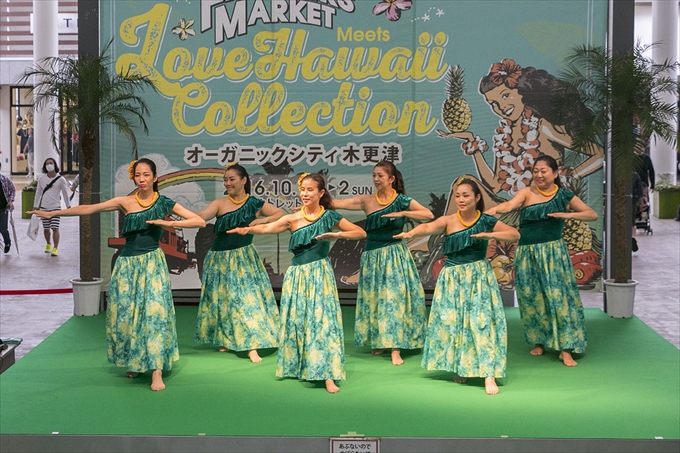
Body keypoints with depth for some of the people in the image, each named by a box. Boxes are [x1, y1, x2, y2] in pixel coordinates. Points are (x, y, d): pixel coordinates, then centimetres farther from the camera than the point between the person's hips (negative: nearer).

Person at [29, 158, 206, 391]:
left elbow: (200, 221, -7)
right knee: (125, 314, 4)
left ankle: (157, 372, -9)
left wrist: (169, 223, -16)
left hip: (152, 263, -3)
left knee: (154, 312, -10)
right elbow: (87, 209, 4)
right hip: (128, 265, 3)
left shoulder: (164, 203, -2)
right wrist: (53, 213, 4)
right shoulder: (125, 202, 2)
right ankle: (133, 362, 23)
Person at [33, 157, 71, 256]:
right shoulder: (41, 179, 2)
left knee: (55, 228, -10)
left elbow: (65, 193, 2)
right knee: (46, 229, 9)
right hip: (44, 207, 3)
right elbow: (38, 193, 10)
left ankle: (55, 248, -5)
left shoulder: (61, 179, -5)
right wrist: (35, 206, 12)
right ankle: (48, 244, 32)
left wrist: (68, 206, 4)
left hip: (56, 207, -3)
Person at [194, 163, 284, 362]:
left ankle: (252, 347, -8)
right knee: (222, 299, 9)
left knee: (248, 297, -7)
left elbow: (281, 214, 4)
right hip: (220, 259, 1)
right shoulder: (219, 204, -4)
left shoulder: (254, 203, 0)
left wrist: (261, 220, -11)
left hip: (244, 258, -1)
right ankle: (226, 340, 27)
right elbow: (200, 217, -18)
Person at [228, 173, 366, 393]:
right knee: (296, 320, 9)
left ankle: (328, 375, -6)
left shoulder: (329, 216, -1)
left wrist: (336, 234, -14)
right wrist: (247, 229, -36)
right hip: (297, 276, 2)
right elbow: (268, 228, -17)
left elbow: (361, 233, 1)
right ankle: (296, 367, 25)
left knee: (323, 320, -6)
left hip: (320, 275, -2)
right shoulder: (292, 219, -1)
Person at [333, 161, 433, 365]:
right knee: (372, 299, 7)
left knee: (395, 299, -7)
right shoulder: (367, 201, 1)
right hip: (372, 257, 3)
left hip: (395, 255, -3)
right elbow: (337, 203, -4)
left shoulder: (401, 201, -5)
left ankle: (396, 350, -8)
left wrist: (402, 213, -23)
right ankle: (376, 341, 22)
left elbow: (429, 214, -15)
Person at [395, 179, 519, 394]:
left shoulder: (486, 221, -4)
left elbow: (515, 234, -5)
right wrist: (412, 232, -48)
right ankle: (459, 368, 22)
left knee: (482, 322, -8)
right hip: (452, 279, 1)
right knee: (452, 321, 5)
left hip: (479, 277, -1)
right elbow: (429, 227, -26)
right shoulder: (448, 221, -7)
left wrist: (491, 235, -22)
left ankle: (488, 375, -9)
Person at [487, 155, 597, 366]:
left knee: (559, 297, -5)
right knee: (531, 298, 7)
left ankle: (565, 349, -1)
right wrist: (494, 209, -43)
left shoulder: (563, 195, 2)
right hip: (527, 253, 1)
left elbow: (593, 215, 4)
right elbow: (510, 204, -21)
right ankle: (538, 341, 24)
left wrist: (567, 214, -11)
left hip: (553, 252, -1)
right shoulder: (527, 193, -1)